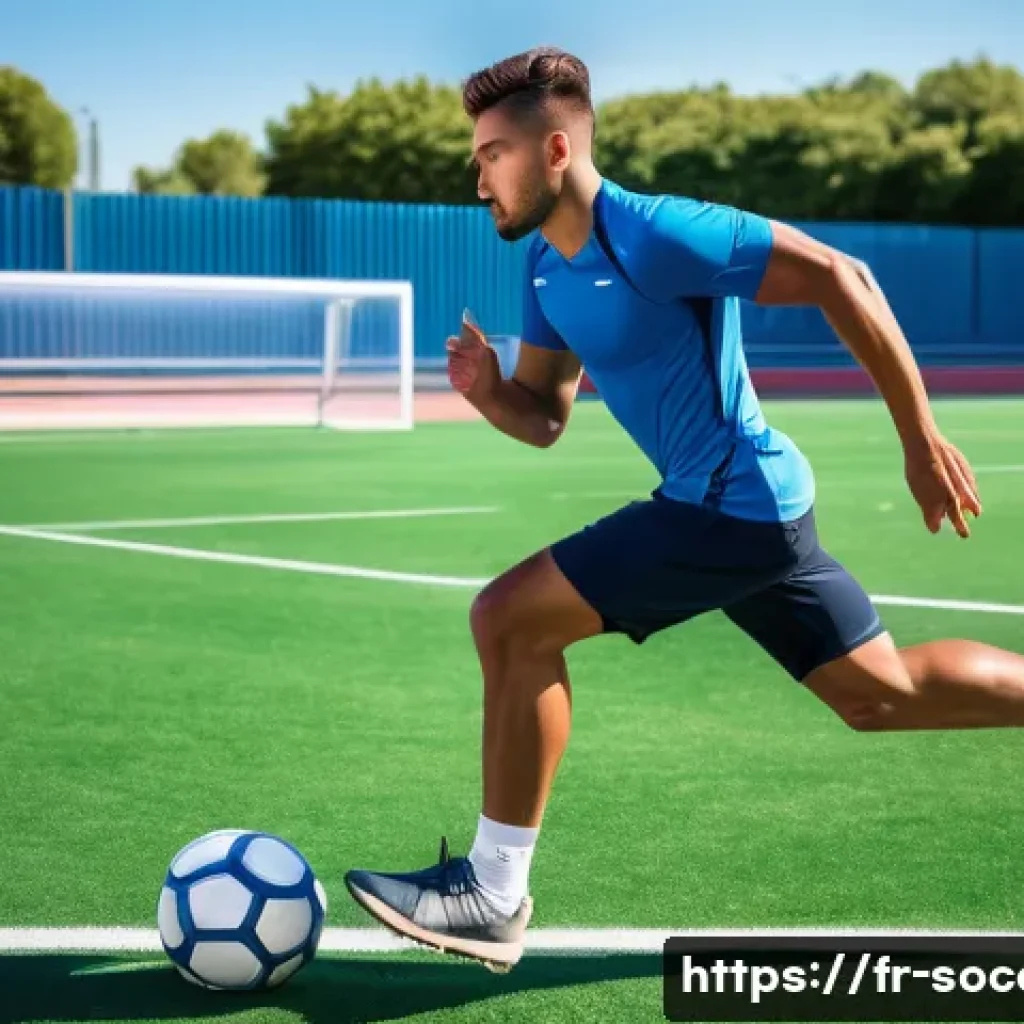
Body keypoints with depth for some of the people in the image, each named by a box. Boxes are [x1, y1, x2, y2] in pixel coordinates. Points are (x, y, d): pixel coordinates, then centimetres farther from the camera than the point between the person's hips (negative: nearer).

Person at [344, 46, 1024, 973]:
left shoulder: (655, 233, -20)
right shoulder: (546, 268, 7)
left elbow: (840, 279, -20)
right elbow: (544, 417, 15)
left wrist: (922, 439, -18)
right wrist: (487, 392, -9)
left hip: (728, 503, -10)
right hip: (754, 503, 10)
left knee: (508, 619, -14)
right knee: (884, 693, 19)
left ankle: (492, 897, -4)